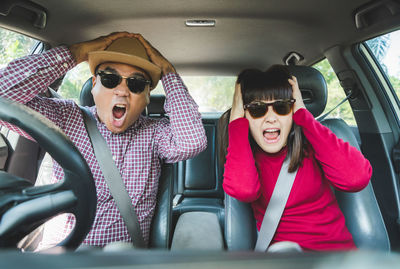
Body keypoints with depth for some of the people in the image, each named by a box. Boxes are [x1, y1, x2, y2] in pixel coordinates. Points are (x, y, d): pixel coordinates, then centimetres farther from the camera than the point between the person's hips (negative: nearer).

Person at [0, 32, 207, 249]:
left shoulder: (155, 133, -2)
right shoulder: (66, 118, 1)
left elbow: (193, 142, -21)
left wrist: (167, 71, -11)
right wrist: (75, 53, -10)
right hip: (55, 250, -1)